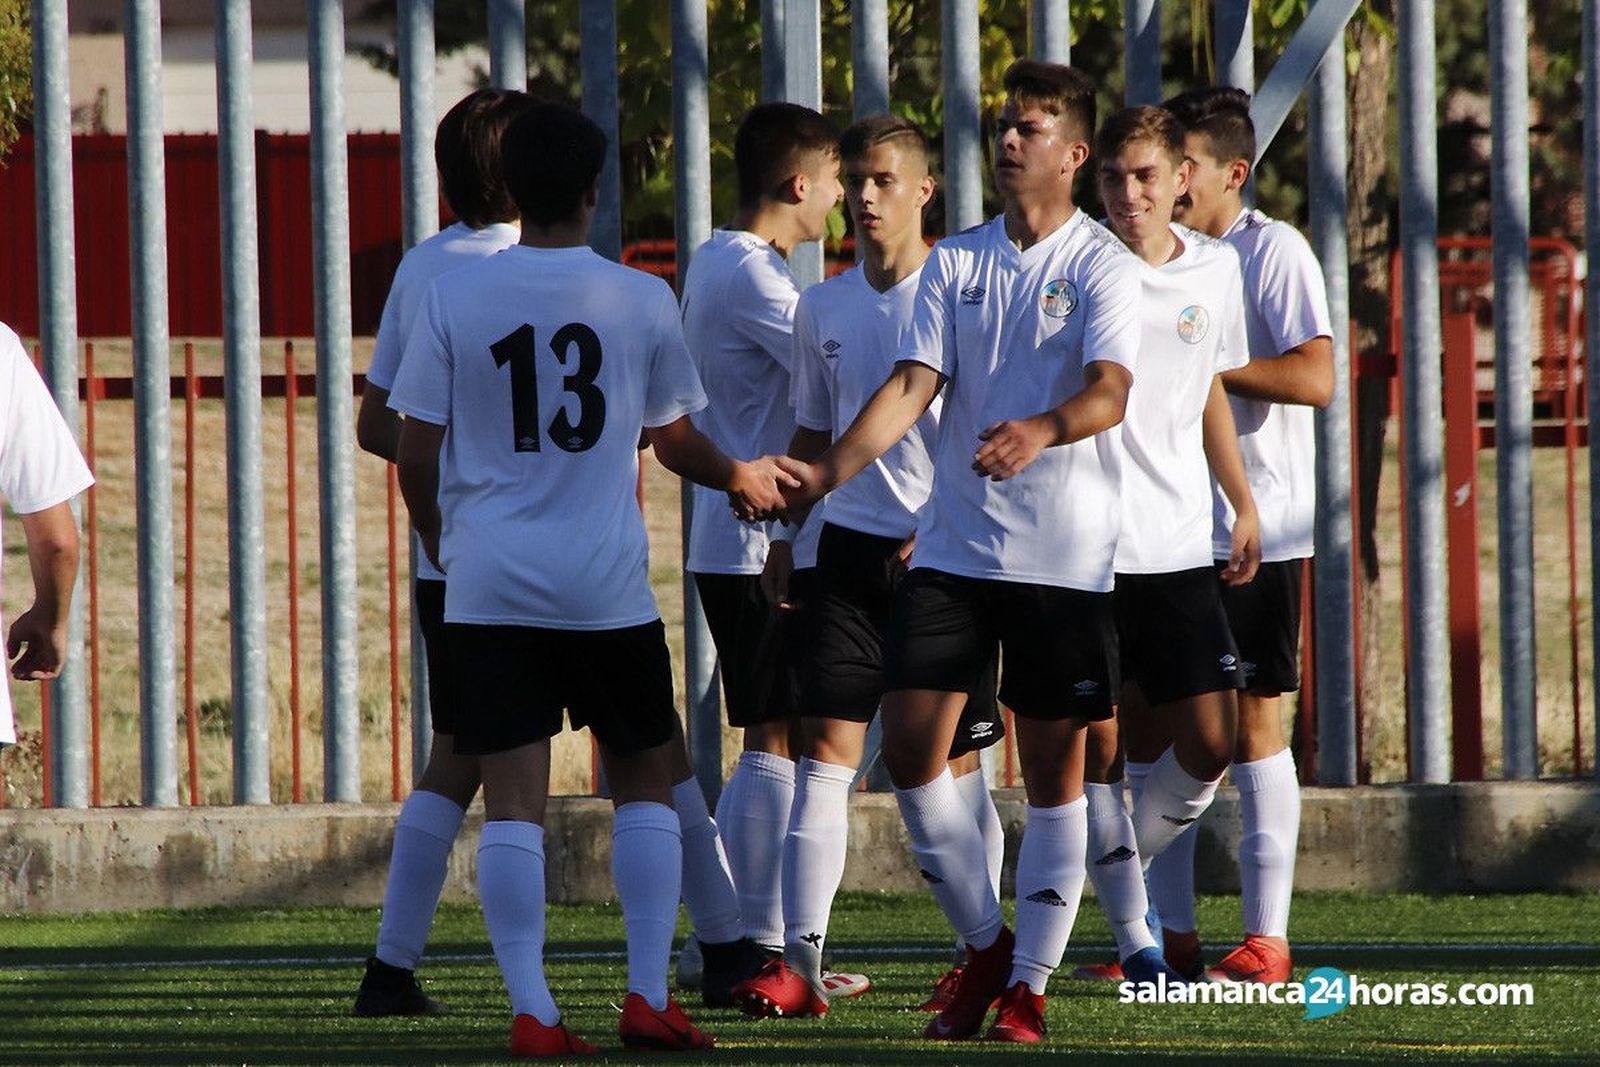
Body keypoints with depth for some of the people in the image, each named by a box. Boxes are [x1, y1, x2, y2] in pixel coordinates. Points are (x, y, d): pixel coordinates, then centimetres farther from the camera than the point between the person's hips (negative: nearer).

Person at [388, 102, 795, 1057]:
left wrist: (440, 541, 22)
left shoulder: (454, 298, -1)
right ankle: (649, 998, 6)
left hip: (487, 584, 0)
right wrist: (742, 478, 33)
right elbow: (675, 442, 12)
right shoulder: (642, 300, -1)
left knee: (513, 800, -1)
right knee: (645, 781, 13)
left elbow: (416, 454, 3)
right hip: (607, 585, 0)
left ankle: (532, 1012, -7)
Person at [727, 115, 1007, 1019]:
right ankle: (800, 962, -9)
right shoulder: (823, 309, 11)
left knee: (957, 762, 2)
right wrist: (781, 540, 13)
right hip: (851, 546, 4)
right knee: (826, 750, -5)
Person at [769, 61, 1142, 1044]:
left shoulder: (1103, 268, -5)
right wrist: (832, 469, -13)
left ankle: (1030, 981, 9)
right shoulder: (956, 262, 9)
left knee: (1053, 767, 0)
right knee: (911, 743, -4)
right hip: (953, 544, 4)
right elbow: (915, 383, 3)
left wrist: (1041, 431, -41)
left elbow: (1110, 391, -20)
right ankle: (985, 942, 13)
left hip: (1066, 553, -4)